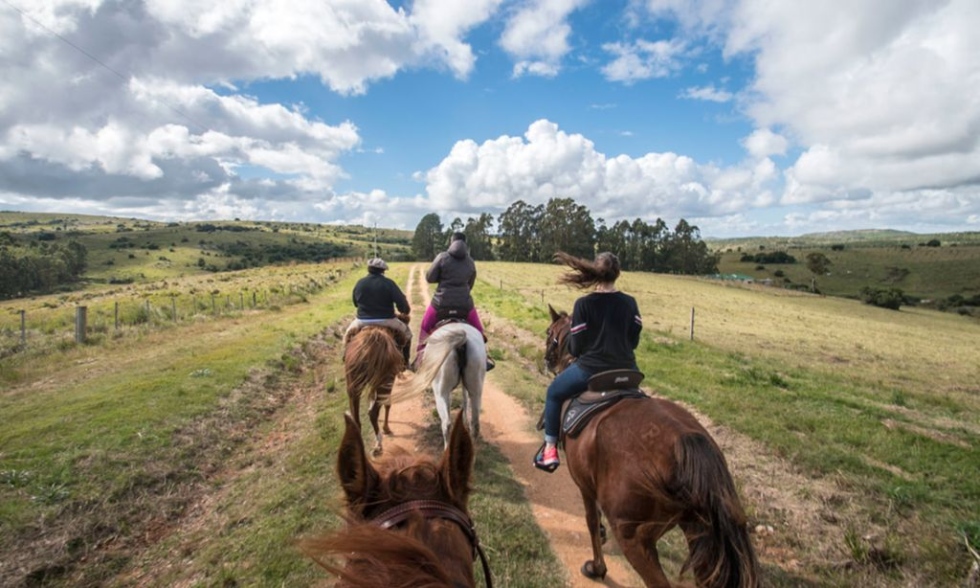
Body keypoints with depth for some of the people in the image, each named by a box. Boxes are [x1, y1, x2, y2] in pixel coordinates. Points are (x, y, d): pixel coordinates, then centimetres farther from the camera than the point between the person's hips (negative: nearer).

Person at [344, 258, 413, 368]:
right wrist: (405, 311, 9)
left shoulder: (359, 283, 1)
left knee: (348, 334, 33)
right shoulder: (388, 283, -9)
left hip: (363, 321, 3)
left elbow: (355, 303, 14)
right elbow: (402, 302, -13)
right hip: (386, 321, -2)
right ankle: (404, 362, 25)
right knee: (406, 332, 23)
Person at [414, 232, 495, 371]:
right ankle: (483, 358, 18)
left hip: (441, 304, -2)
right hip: (465, 304, 2)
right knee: (478, 332, 22)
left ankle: (421, 358, 19)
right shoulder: (471, 262, 6)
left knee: (425, 328, 21)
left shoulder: (442, 257, -5)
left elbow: (429, 278, -3)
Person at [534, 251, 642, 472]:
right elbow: (634, 341, 7)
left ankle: (550, 450, 20)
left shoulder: (583, 304, -12)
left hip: (590, 369, -4)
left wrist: (575, 353, 15)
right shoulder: (630, 303, 0)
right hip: (625, 370, 4)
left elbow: (575, 348, -8)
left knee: (554, 392, 20)